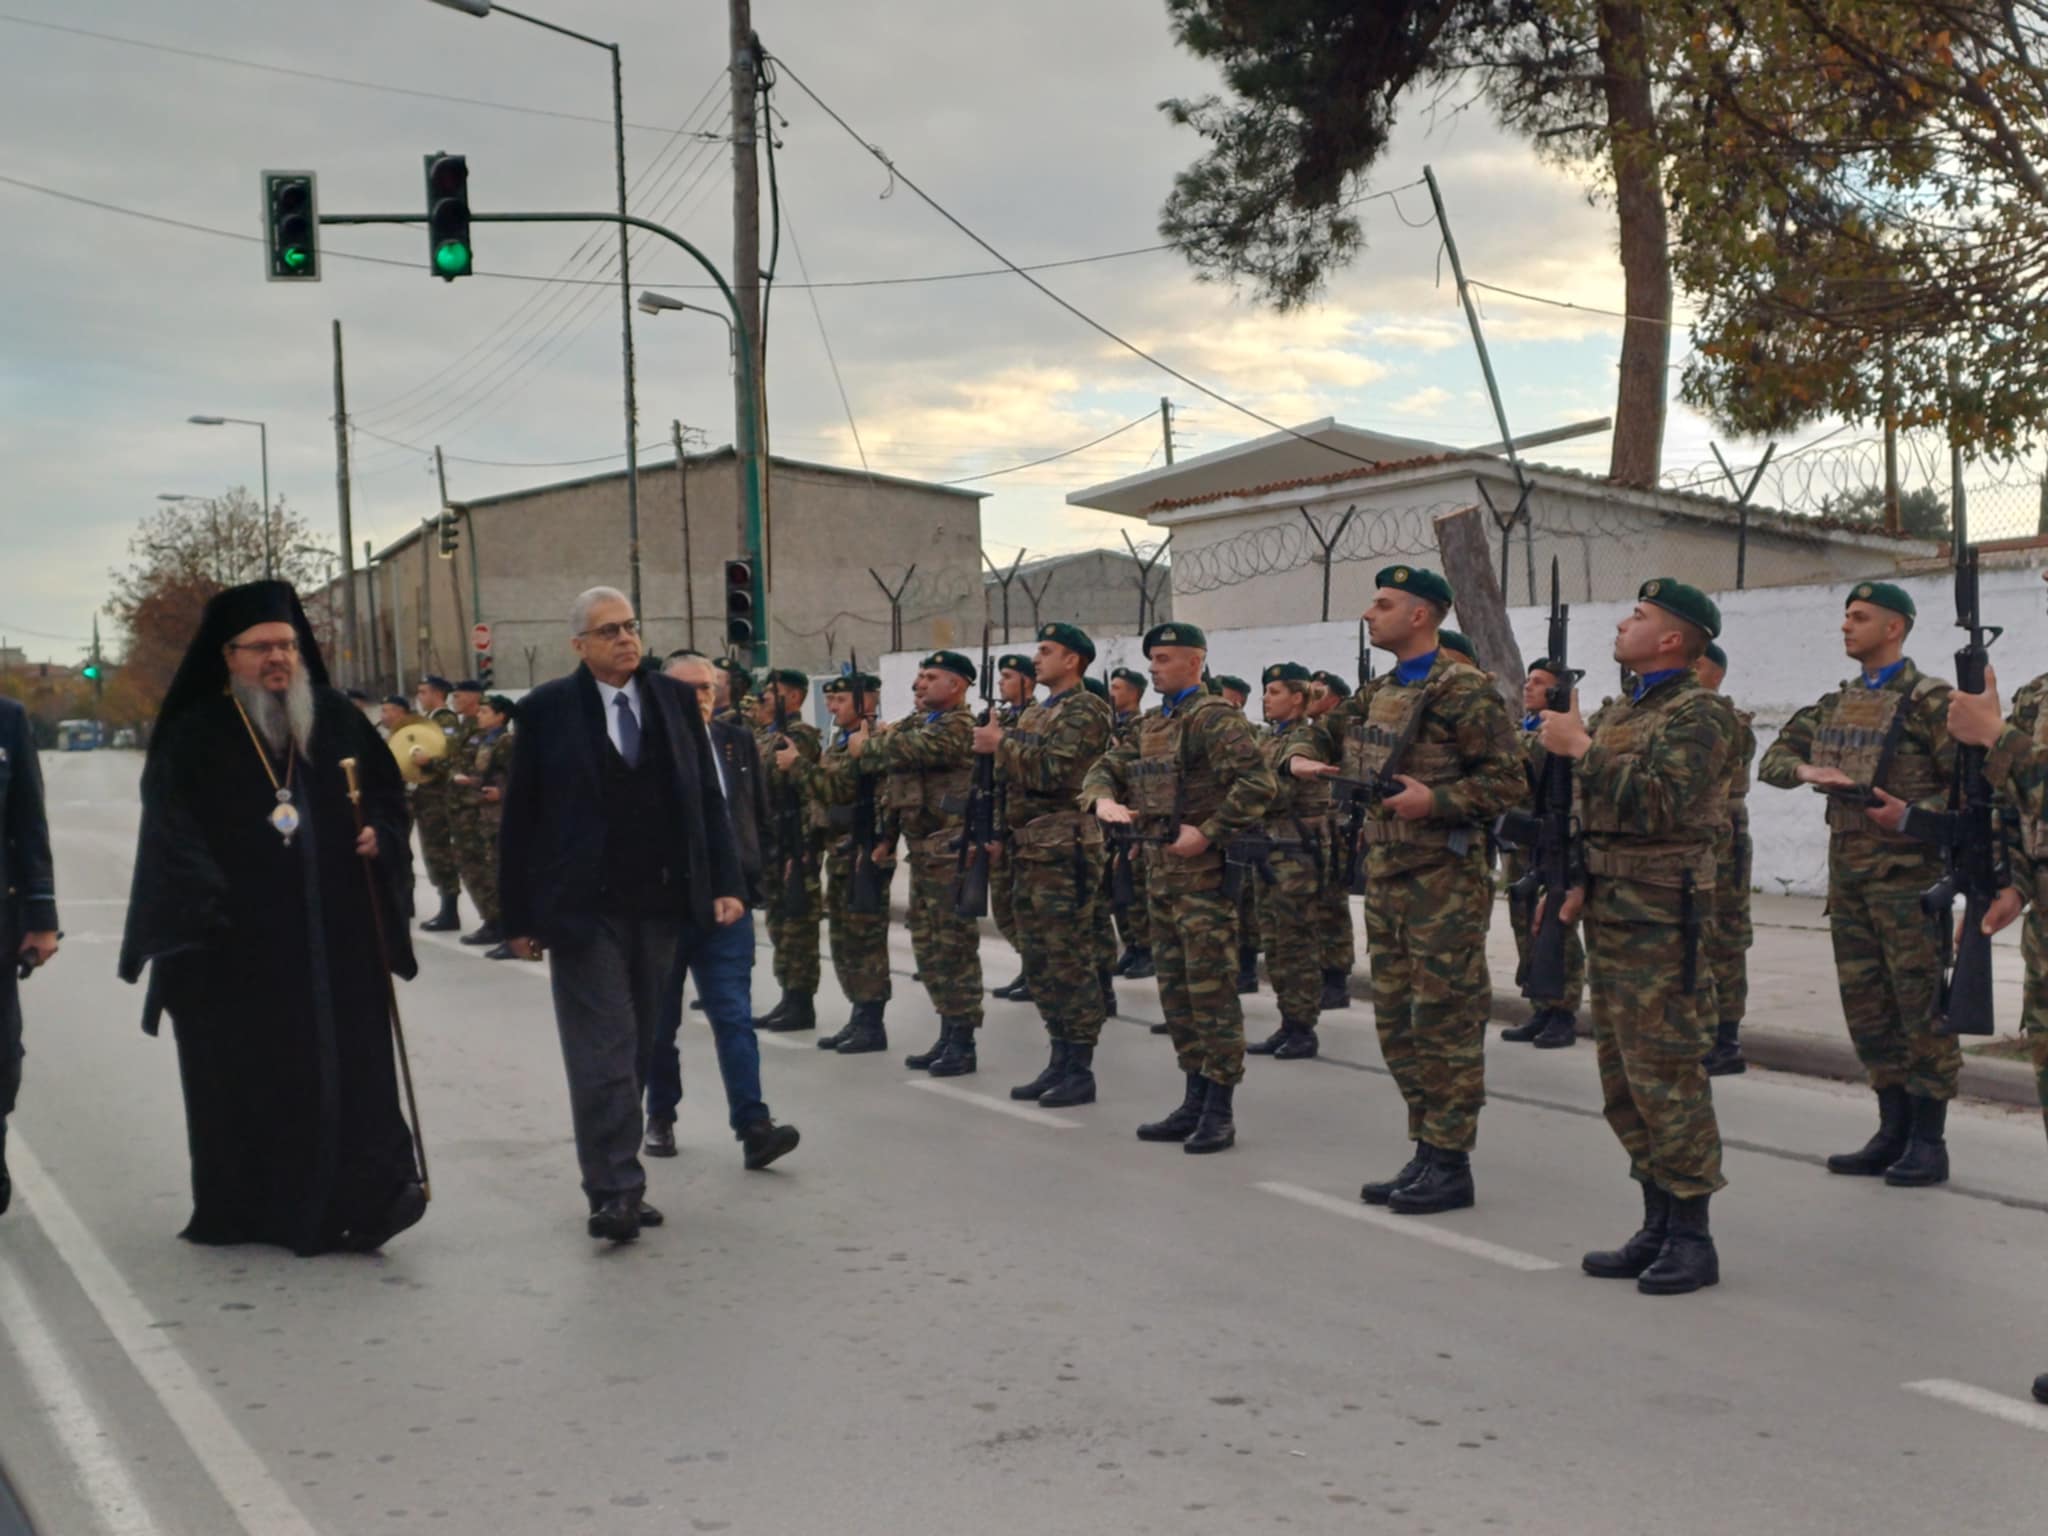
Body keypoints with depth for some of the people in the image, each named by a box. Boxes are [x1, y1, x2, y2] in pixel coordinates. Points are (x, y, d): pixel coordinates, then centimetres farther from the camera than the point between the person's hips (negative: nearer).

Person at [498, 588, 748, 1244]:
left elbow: (707, 799, 9)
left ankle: (616, 1185, 20)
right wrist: (519, 917, -2)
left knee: (637, 1050, 10)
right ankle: (615, 1191, -4)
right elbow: (520, 818, 0)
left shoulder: (674, 699, 8)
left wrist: (725, 884, -1)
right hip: (585, 911, -4)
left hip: (662, 908, 4)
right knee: (605, 1054, -7)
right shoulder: (548, 709, -1)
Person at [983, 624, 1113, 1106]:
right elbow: (1014, 773, 22)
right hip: (1028, 849, 9)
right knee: (1039, 961, 11)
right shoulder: (1033, 714, 19)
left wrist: (1001, 743, -12)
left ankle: (1081, 1071, -1)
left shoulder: (1086, 709, -9)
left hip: (1066, 849, -9)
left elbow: (1052, 769, -21)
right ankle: (1060, 1060, 19)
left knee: (1069, 959, -7)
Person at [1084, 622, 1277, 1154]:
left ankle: (1220, 1112, 2)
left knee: (1210, 990, -5)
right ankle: (1195, 1102, 22)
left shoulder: (1215, 718, -11)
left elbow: (1257, 784, -21)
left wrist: (1207, 833, -21)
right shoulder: (1151, 723, 16)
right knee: (1175, 990, 13)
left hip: (1204, 872, -9)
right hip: (1160, 871, 9)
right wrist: (1103, 799, -5)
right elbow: (1106, 767, 17)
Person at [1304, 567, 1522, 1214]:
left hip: (1442, 881, -9)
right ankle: (1426, 1153, 23)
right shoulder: (1377, 692, 14)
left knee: (1445, 1023, -3)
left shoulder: (1464, 691, -11)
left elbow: (1507, 780, -13)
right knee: (1397, 1022, 13)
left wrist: (1434, 800, -23)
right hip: (1385, 875, 9)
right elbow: (1324, 732, 28)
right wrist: (1302, 760, 6)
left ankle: (1451, 1166, 5)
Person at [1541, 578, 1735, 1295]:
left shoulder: (1698, 712, -10)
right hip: (1610, 912, 9)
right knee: (1624, 1078, 11)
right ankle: (1658, 1228, 20)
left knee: (1666, 1075, -7)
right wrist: (1581, 883, 12)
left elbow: (1657, 803, -22)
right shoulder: (1621, 711, 18)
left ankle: (1693, 1240, 1)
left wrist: (1581, 748, -17)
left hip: (1660, 919, -9)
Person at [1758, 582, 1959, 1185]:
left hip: (1906, 872, -7)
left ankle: (1929, 1142, 4)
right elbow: (1773, 760, 14)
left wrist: (1913, 817, -22)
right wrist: (1806, 770, -6)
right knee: (1866, 1007, 10)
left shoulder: (1928, 699, -7)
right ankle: (1893, 1131, 19)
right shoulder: (1836, 704, 14)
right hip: (1848, 874, 7)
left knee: (1920, 1005, -3)